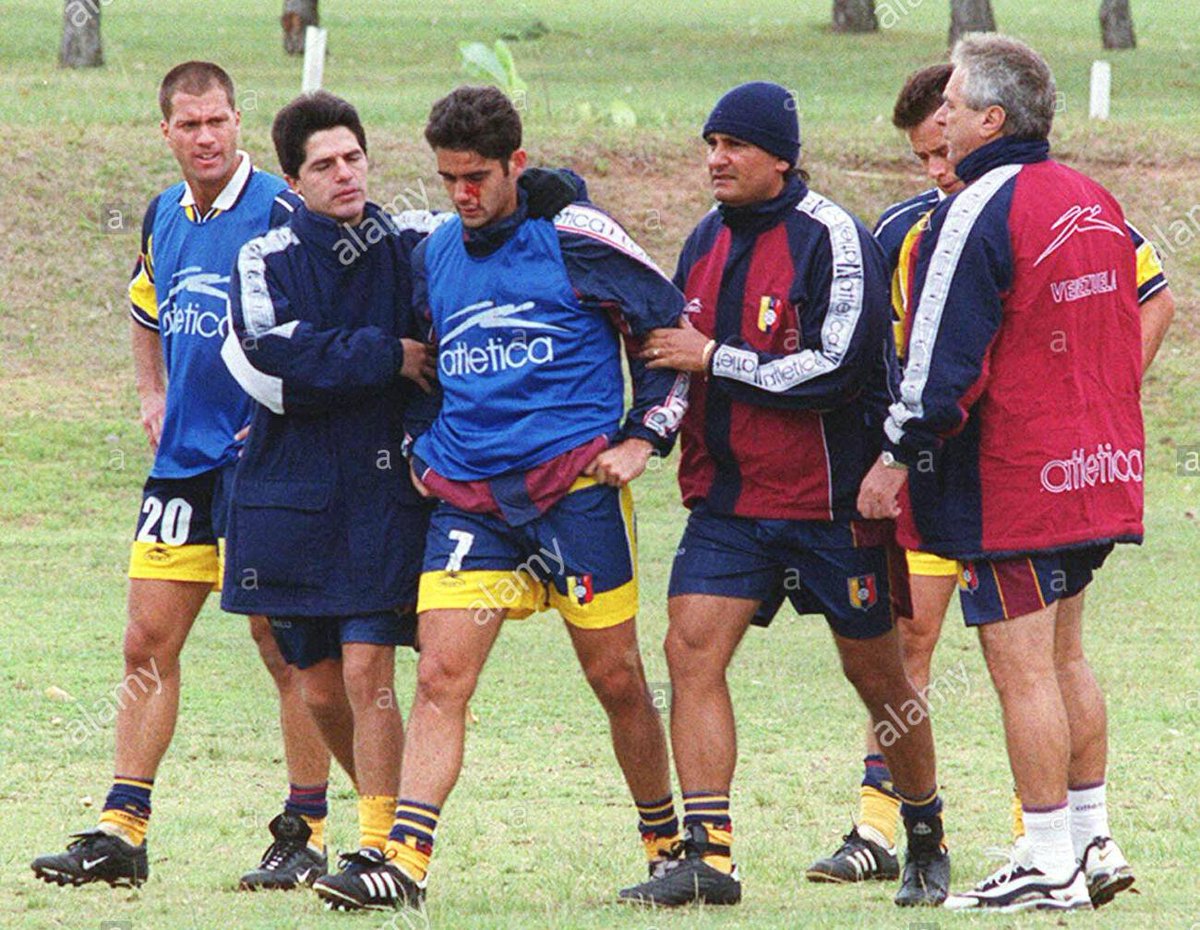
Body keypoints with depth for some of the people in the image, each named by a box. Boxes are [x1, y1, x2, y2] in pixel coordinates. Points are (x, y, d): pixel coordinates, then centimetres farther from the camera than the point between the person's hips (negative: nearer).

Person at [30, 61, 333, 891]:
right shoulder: (164, 218, 10)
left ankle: (307, 831, 8)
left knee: (287, 651, -1)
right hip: (183, 464, 7)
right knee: (148, 646, 4)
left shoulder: (280, 214, -12)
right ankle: (122, 830, 7)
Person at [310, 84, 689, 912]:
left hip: (576, 481, -4)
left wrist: (645, 437, -3)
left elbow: (673, 326, 2)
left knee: (616, 678, 3)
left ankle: (667, 843, 21)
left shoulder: (573, 238, -4)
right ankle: (404, 865, -16)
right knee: (440, 677, -9)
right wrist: (422, 448, 16)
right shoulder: (434, 256, 13)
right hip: (467, 495, 4)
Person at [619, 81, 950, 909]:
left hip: (829, 499, -6)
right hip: (727, 497, 6)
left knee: (876, 671, 6)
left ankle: (927, 842, 25)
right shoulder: (707, 240, 10)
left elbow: (836, 367, -21)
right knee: (691, 646, -11)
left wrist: (712, 359, -18)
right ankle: (708, 855, -12)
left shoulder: (831, 238, -12)